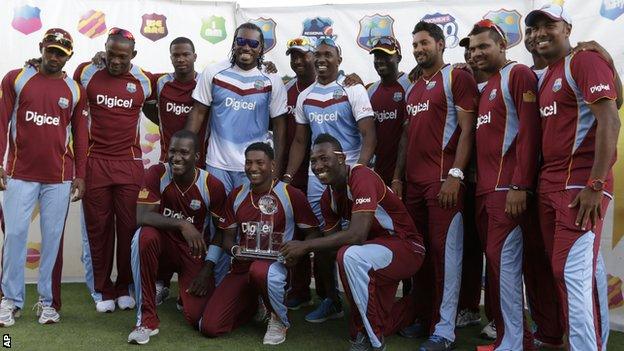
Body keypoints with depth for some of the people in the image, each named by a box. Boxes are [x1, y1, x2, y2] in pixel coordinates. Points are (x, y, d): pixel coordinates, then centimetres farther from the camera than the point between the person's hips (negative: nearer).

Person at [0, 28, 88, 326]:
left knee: (53, 238, 4)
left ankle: (48, 301, 13)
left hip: (59, 178, 1)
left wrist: (80, 175, 4)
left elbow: (81, 135, 8)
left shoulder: (75, 90, 6)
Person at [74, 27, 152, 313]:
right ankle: (103, 290, 17)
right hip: (95, 162, 0)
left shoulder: (144, 81, 1)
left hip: (130, 163, 0)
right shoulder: (87, 73, 0)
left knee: (129, 227, 3)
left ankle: (125, 287, 18)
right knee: (98, 228, 5)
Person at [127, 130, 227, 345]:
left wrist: (206, 271, -11)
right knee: (144, 236, -36)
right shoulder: (157, 174, -15)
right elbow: (141, 217, -26)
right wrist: (181, 224, -38)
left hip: (195, 250, 0)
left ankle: (187, 291, 25)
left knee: (198, 317, -17)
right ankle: (147, 318, -22)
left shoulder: (213, 186, -15)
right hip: (165, 242, 1)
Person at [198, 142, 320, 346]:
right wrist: (234, 249, -12)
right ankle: (252, 304, 22)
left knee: (260, 270, -43)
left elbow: (313, 233, 1)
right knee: (209, 327, -11)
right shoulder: (236, 196, 8)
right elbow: (227, 238, 12)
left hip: (276, 263, -4)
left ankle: (279, 320, -9)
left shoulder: (291, 195, -4)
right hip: (243, 266, 4)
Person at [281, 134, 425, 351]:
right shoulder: (329, 197, 2)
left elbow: (357, 235, -34)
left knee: (350, 256, -36)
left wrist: (306, 245, -29)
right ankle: (409, 308, 44)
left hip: (407, 247, -9)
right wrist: (296, 251, -14)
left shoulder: (362, 178, -25)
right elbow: (331, 238, 4)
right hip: (375, 251, 9)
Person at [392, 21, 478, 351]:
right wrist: (397, 177, 15)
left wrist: (456, 174, -18)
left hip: (443, 179, -7)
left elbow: (467, 129, -9)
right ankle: (423, 317, 22)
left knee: (444, 252, -5)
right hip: (413, 181, 8)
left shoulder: (457, 77, -2)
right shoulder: (413, 89, 21)